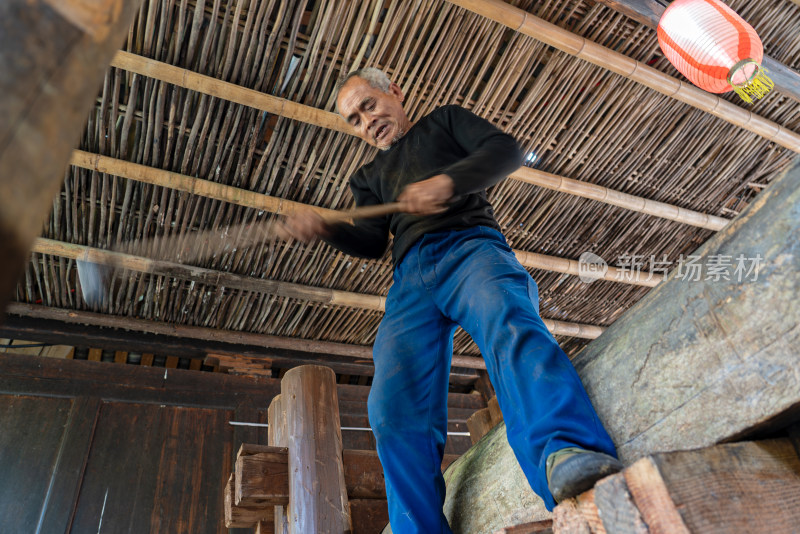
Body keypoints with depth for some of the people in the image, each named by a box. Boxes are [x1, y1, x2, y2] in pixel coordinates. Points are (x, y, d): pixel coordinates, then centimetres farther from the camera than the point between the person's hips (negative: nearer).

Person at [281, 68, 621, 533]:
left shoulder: (445, 121, 27)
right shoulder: (371, 177, 37)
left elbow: (506, 150, 9)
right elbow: (372, 242, 22)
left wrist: (449, 180, -10)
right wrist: (327, 229, 2)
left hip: (470, 246, -3)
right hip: (410, 277, 4)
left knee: (511, 326, -37)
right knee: (395, 409, -16)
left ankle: (564, 452, -54)